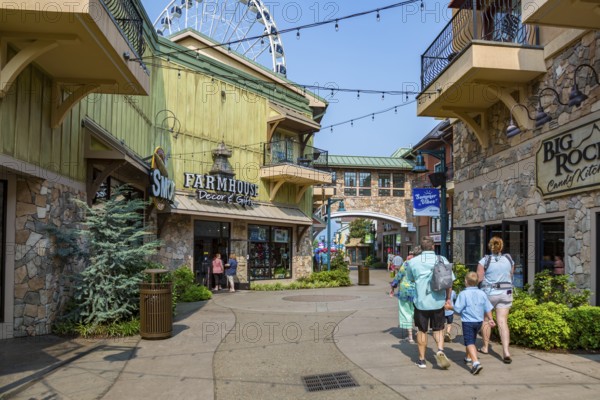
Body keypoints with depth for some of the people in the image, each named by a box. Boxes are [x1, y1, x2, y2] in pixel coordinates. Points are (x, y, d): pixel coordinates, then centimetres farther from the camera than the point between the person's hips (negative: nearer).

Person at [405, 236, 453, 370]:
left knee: (422, 331, 14)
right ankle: (440, 350, -5)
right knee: (438, 329, 18)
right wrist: (448, 299, 8)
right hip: (438, 301, 1)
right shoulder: (443, 260, -4)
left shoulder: (413, 262, -6)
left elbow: (410, 279, 10)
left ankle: (421, 359, 21)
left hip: (421, 302, -1)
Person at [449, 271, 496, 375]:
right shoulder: (482, 294, 1)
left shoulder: (463, 294, -16)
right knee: (472, 339, 24)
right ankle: (468, 357, 43)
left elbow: (457, 309, -17)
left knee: (469, 342, -7)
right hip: (479, 321, 6)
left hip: (468, 321, -6)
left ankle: (476, 363, -25)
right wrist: (490, 319, 20)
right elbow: (488, 308, 7)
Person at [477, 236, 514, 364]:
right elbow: (511, 276, 11)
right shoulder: (509, 259, 2)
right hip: (506, 292, 2)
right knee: (503, 322, 1)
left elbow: (478, 278, -11)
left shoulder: (484, 261, -9)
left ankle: (485, 347, 26)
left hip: (489, 292, -2)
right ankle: (506, 351, -9)